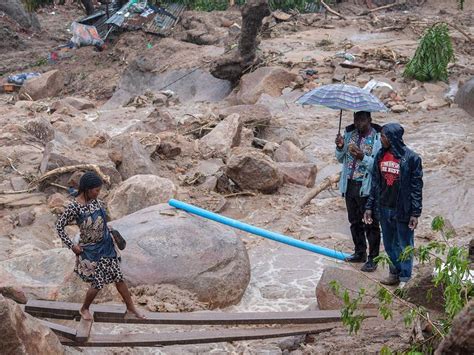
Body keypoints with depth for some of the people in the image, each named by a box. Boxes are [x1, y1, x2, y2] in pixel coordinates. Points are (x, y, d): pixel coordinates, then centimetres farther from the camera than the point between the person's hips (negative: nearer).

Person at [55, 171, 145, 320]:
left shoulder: (96, 201, -4)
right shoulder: (74, 207, -23)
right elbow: (59, 226, -16)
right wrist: (72, 246, -16)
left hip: (106, 244, 6)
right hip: (91, 249, -6)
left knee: (118, 277, 12)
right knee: (98, 283, 3)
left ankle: (131, 307, 27)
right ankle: (84, 309, 29)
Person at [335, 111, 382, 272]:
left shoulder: (378, 138, -14)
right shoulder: (349, 133, 4)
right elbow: (341, 159, 13)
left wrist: (362, 156, -29)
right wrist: (340, 148, -7)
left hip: (367, 187, -7)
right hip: (350, 185, 7)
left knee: (371, 224, 2)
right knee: (355, 222, 19)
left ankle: (372, 259, 11)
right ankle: (360, 253, 34)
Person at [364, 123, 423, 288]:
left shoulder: (411, 158, -12)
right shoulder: (380, 156, 3)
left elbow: (416, 187, -10)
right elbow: (375, 183, 9)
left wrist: (415, 213, -12)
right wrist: (369, 207, 7)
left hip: (403, 210, -5)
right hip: (384, 209, 5)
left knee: (404, 245, 6)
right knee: (389, 244, 16)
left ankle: (405, 278, 17)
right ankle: (394, 272, 31)